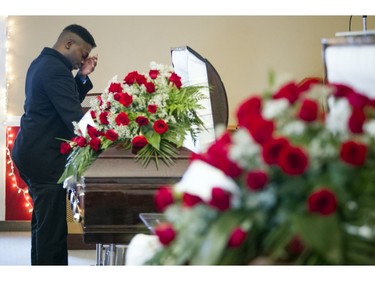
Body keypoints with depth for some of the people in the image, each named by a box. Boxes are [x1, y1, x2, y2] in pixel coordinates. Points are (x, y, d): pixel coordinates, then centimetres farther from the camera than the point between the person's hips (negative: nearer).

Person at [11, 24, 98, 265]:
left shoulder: (42, 62, 14)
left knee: (43, 222, 17)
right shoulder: (55, 70, -19)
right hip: (45, 157, -11)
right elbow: (74, 115, -25)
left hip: (33, 152, 11)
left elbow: (67, 102, 17)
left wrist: (82, 77, 5)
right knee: (52, 225, -6)